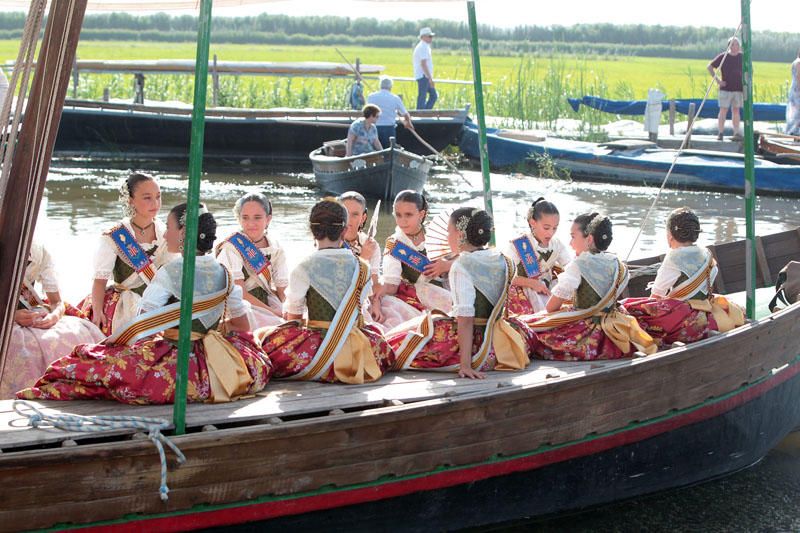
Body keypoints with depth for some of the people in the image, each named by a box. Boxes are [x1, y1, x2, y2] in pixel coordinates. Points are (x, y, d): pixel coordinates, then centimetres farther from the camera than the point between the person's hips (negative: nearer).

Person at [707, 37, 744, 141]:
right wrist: (716, 79, -6)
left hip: (738, 89, 3)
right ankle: (720, 133, -1)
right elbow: (709, 66, 1)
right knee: (723, 110, -4)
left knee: (736, 110, 6)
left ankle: (736, 133, 8)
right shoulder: (723, 57, -3)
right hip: (726, 89, -3)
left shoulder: (742, 57, 6)